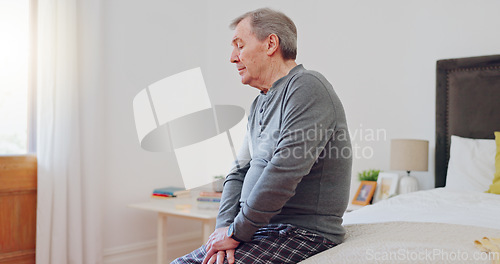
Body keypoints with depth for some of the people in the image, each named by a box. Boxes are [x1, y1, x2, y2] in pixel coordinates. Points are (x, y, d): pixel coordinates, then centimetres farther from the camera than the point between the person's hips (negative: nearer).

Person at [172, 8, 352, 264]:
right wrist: (224, 226, -3)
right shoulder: (260, 103, 17)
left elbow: (285, 171, -24)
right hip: (261, 228, 8)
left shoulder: (307, 87, -14)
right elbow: (239, 172, 13)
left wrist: (237, 232, -15)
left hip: (303, 232, -8)